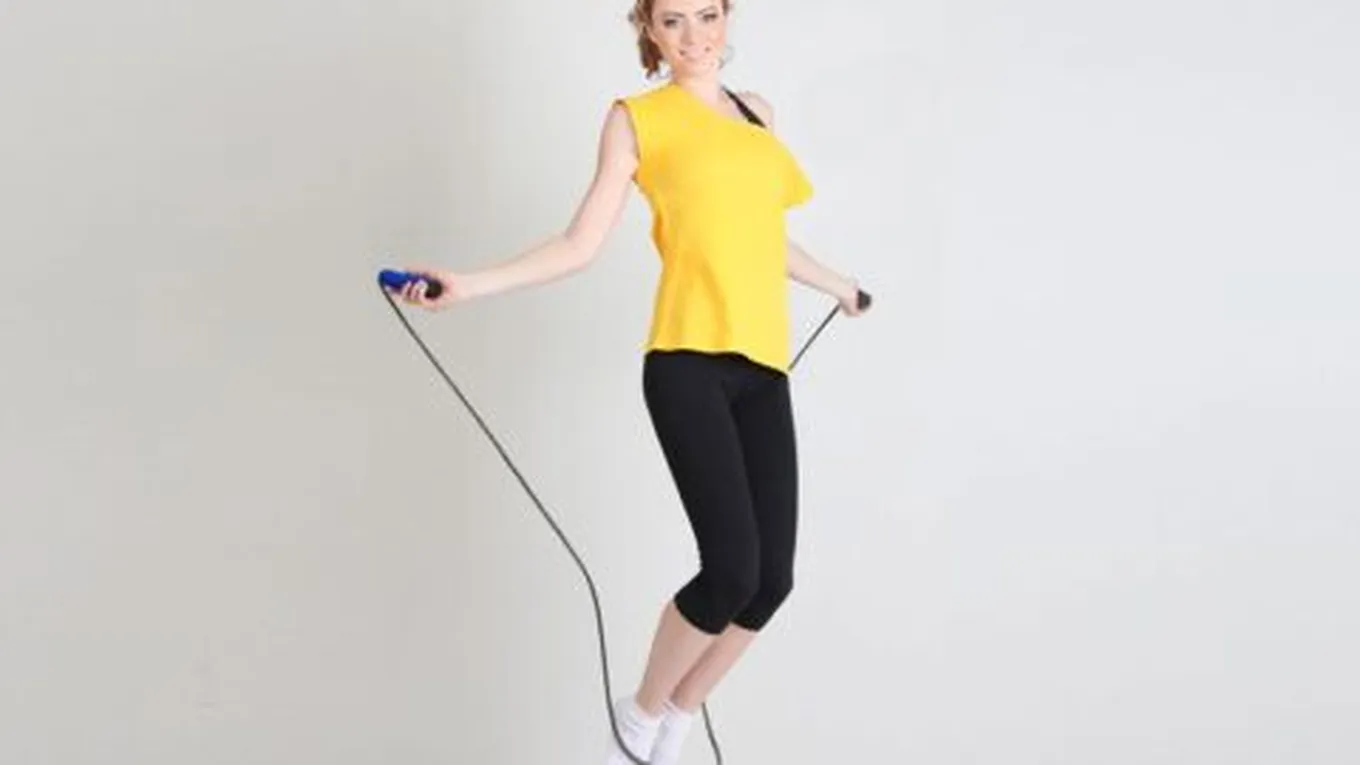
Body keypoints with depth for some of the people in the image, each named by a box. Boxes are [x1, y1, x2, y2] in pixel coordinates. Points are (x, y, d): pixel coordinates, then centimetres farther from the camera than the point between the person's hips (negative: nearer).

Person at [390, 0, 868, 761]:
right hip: (689, 362, -6)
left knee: (773, 577, 0)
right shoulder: (638, 117, 5)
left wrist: (838, 283, 47)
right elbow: (581, 244, 1)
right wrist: (470, 284, -10)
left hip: (763, 370, 6)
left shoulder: (757, 111, 20)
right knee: (731, 568, -16)